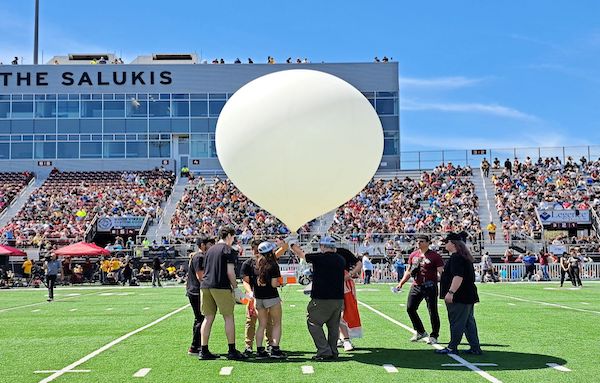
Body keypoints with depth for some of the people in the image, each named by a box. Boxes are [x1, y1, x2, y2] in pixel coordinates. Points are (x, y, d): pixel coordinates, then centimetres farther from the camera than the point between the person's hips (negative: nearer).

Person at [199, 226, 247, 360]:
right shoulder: (228, 250, -3)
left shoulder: (210, 250, 18)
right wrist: (235, 286, 1)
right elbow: (230, 272, -10)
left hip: (205, 285, 7)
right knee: (229, 318, 1)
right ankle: (232, 351, 1)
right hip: (221, 287, -7)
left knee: (208, 318, 9)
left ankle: (203, 351, 9)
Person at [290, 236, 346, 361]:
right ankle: (333, 352, 18)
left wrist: (292, 244, 23)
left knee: (313, 323, 3)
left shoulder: (319, 258, -11)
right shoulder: (341, 260, 7)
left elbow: (301, 254, 4)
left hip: (322, 299, -6)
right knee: (334, 326, 15)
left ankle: (324, 352, -4)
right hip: (338, 298, 6)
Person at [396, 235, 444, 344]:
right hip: (416, 286, 6)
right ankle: (420, 332, 22)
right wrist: (401, 282, 11)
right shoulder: (413, 255, 11)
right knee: (410, 308, 5)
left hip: (430, 287, -6)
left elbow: (441, 272, -11)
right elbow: (408, 271, 21)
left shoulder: (434, 256, -7)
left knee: (432, 311, -2)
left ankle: (434, 336, 12)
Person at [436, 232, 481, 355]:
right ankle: (475, 348, 14)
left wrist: (450, 292, -29)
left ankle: (452, 348, 5)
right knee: (469, 322, 12)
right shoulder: (465, 257, 17)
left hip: (459, 297, -10)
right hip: (468, 296, 10)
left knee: (456, 322, -2)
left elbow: (458, 277, -27)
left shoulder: (456, 258, -17)